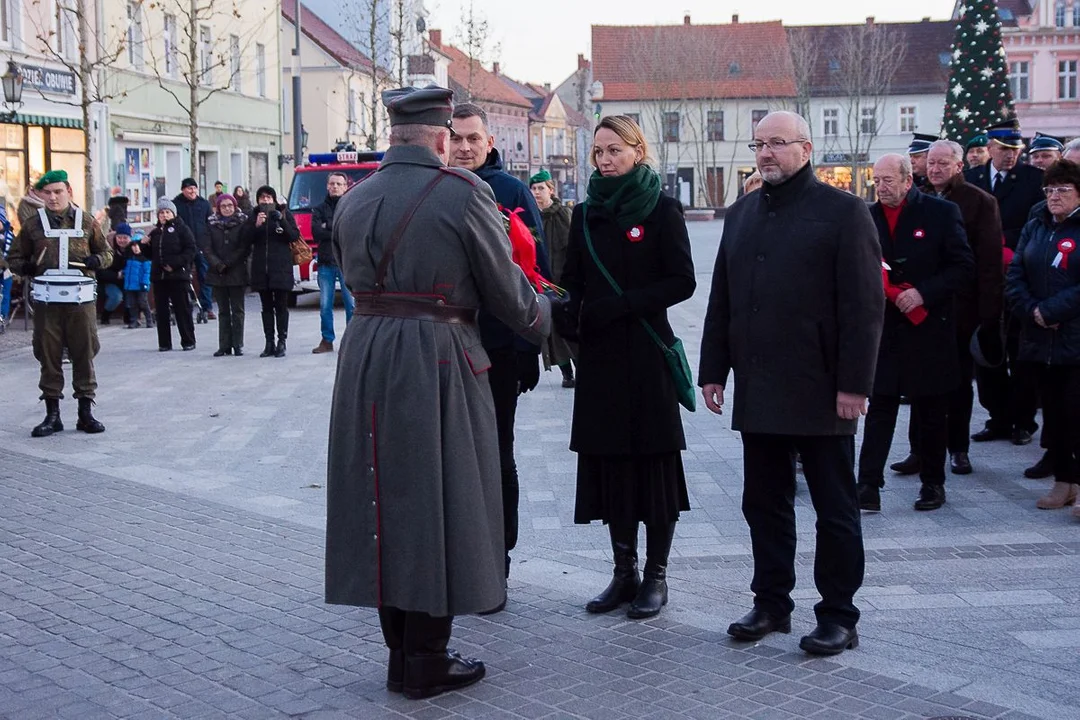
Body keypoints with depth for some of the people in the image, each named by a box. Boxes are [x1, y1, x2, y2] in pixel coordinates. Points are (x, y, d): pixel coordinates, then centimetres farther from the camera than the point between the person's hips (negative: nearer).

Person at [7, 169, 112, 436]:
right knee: (48, 354, 3)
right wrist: (25, 267, -9)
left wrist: (96, 260, -8)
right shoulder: (32, 223, 8)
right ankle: (52, 413, 12)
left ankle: (86, 411, 13)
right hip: (46, 299, 0)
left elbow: (106, 252, 15)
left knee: (84, 353, 3)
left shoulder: (87, 221, 8)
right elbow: (15, 256, 13)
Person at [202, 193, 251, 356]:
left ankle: (238, 345, 4)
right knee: (223, 311, 6)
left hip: (237, 272, -2)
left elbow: (245, 247, -6)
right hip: (218, 274, 2)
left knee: (237, 310, 0)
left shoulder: (242, 222, 0)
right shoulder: (212, 224, 7)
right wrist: (218, 265, -11)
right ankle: (224, 346, 8)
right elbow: (207, 248, 2)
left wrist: (228, 263, -11)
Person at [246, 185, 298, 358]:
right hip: (261, 267, 3)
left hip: (281, 266, -3)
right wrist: (256, 225, -14)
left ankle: (281, 342, 1)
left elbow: (295, 236, -4)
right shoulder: (254, 215, 10)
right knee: (266, 306, 6)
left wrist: (282, 221, -18)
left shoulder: (284, 213, 3)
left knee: (281, 305, -2)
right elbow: (248, 239, 3)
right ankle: (269, 343, 9)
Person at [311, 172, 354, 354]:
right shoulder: (320, 209, 12)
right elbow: (316, 231, -3)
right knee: (325, 305, 6)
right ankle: (327, 340, 14)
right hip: (326, 263, 3)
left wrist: (328, 228, -10)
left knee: (352, 303, -2)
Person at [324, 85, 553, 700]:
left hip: (366, 357, 6)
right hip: (439, 364, -6)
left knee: (387, 503, 13)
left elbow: (356, 281, 14)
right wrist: (542, 318, 16)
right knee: (437, 504, 4)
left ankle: (401, 655, 23)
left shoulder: (354, 201, 9)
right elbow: (507, 289, -4)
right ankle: (427, 663, 11)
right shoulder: (464, 193, -8)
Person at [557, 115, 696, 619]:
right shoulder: (586, 214, 12)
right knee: (609, 460, 7)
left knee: (653, 459, 1)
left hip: (646, 353, -5)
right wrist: (570, 322, -8)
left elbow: (682, 282, -8)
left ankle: (656, 575, 12)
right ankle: (624, 572, 18)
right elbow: (573, 281, 12)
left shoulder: (661, 209, -2)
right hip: (599, 354, 5)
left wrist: (621, 304, -17)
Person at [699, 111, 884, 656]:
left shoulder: (843, 211, -5)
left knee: (835, 509, 5)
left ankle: (838, 616, 16)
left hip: (820, 392, -6)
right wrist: (713, 370, 10)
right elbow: (721, 299, 16)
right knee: (764, 504, 12)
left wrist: (854, 384, -14)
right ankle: (772, 603, 25)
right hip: (758, 390, 6)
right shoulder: (742, 214, 14)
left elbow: (864, 305, -10)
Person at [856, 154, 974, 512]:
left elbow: (964, 267, -7)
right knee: (879, 407, -2)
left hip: (929, 327, -2)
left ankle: (933, 483, 22)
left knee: (932, 412, 9)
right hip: (883, 329, 2)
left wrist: (923, 293, -17)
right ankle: (869, 486, -2)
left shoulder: (942, 212, -4)